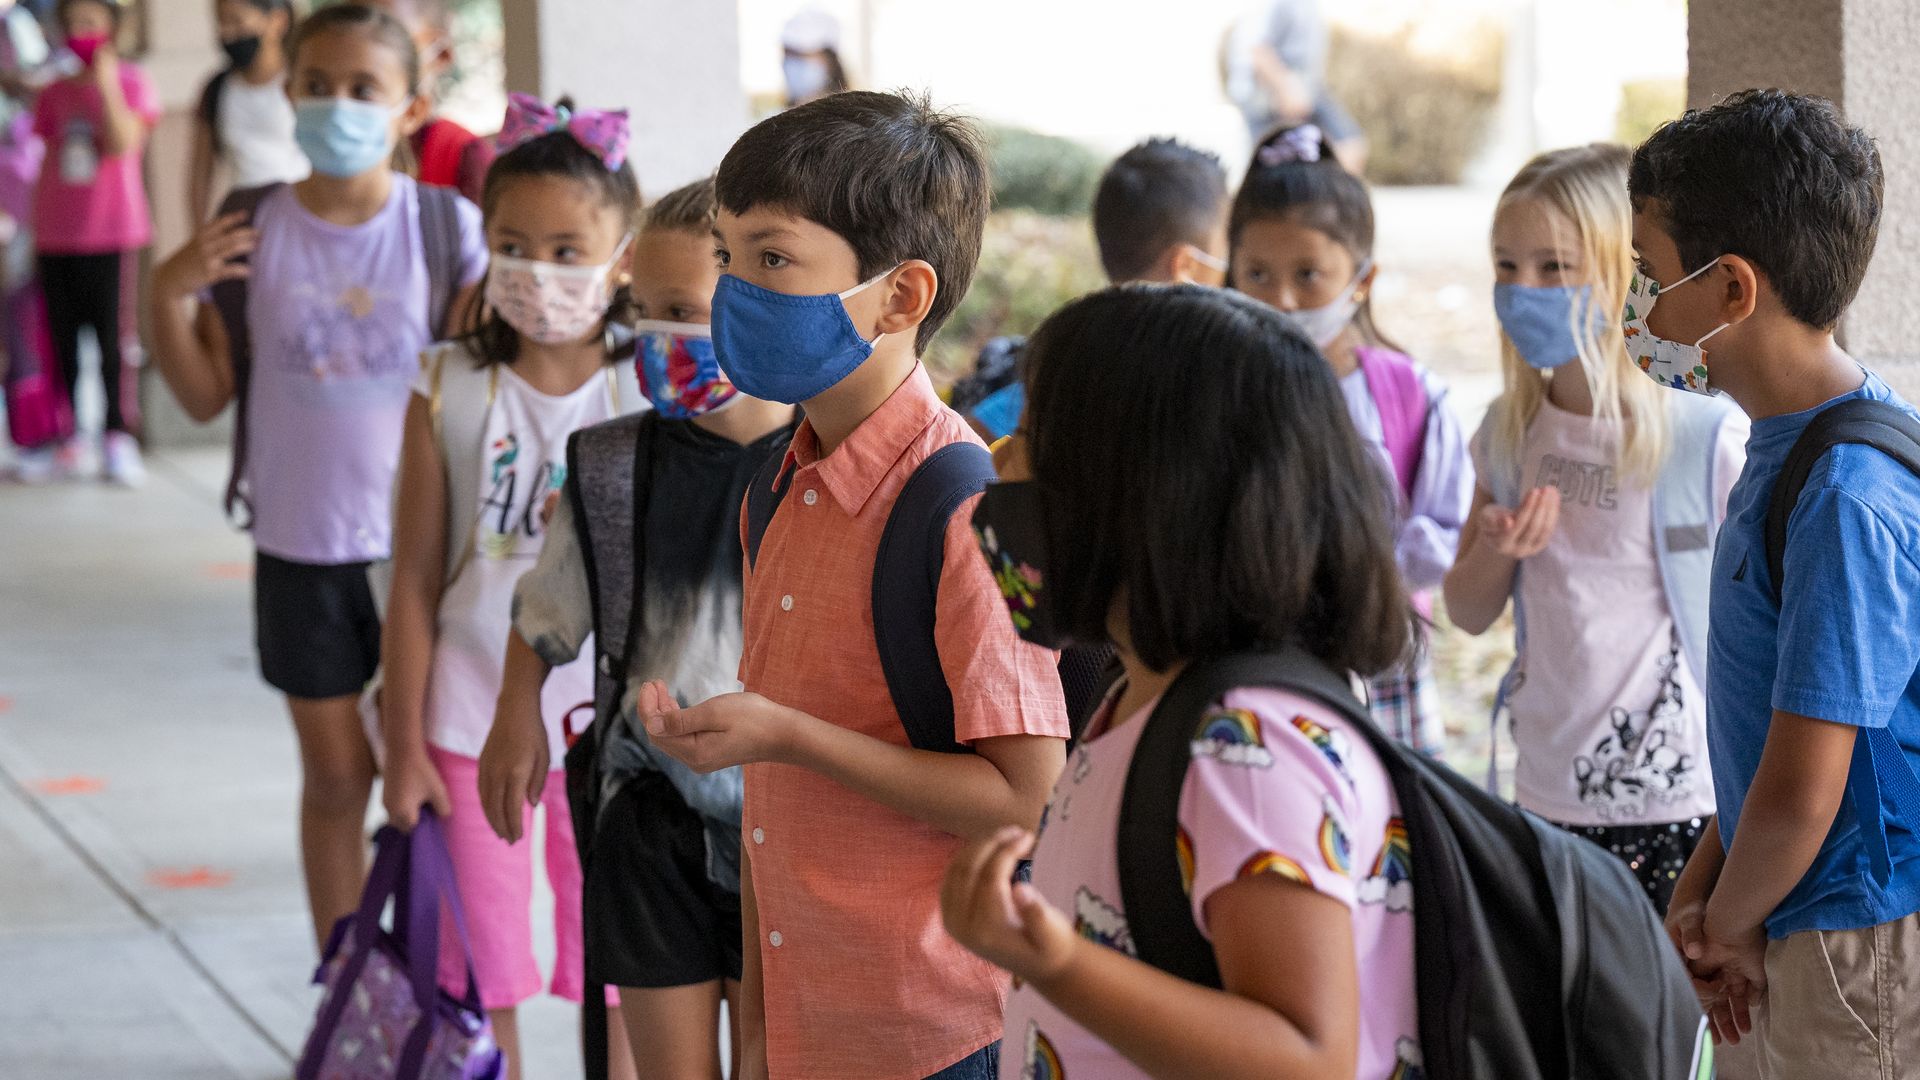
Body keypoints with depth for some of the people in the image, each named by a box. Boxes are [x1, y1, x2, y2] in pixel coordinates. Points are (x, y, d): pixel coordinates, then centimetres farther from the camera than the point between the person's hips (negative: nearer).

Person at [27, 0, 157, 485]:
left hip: (110, 234, -4)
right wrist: (36, 227, 13)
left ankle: (117, 441, -2)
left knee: (110, 336, -7)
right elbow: (49, 162, 16)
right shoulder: (55, 93, 12)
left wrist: (107, 86, -19)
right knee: (63, 337, 5)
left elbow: (123, 144, -13)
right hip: (57, 235, 4)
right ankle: (67, 441, 10)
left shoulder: (130, 82, 0)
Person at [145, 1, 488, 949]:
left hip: (424, 541, -1)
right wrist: (168, 295, -13)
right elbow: (205, 396, 1)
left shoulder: (446, 227, -5)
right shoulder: (250, 233, -3)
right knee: (335, 774, 12)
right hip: (302, 546, 1)